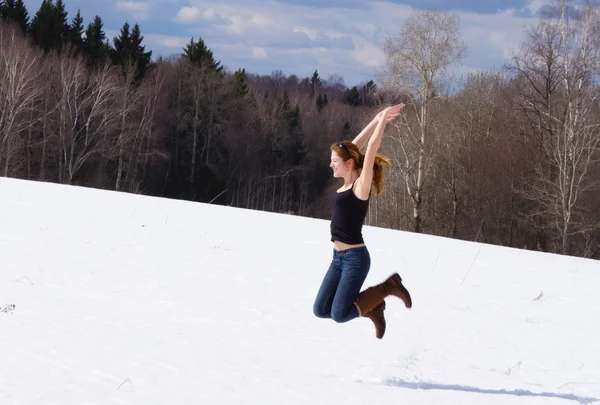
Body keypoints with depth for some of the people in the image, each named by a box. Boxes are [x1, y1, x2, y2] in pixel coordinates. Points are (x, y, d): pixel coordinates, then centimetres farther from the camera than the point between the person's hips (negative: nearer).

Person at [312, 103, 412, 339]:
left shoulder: (361, 185, -12)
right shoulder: (347, 184, 8)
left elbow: (371, 147, -17)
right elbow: (356, 146, 14)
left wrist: (383, 119, -10)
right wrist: (376, 120, 13)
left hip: (355, 258, -8)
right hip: (339, 258, 8)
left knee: (339, 314, -10)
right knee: (320, 310, 2)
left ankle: (388, 287, 5)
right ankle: (371, 308, 19)